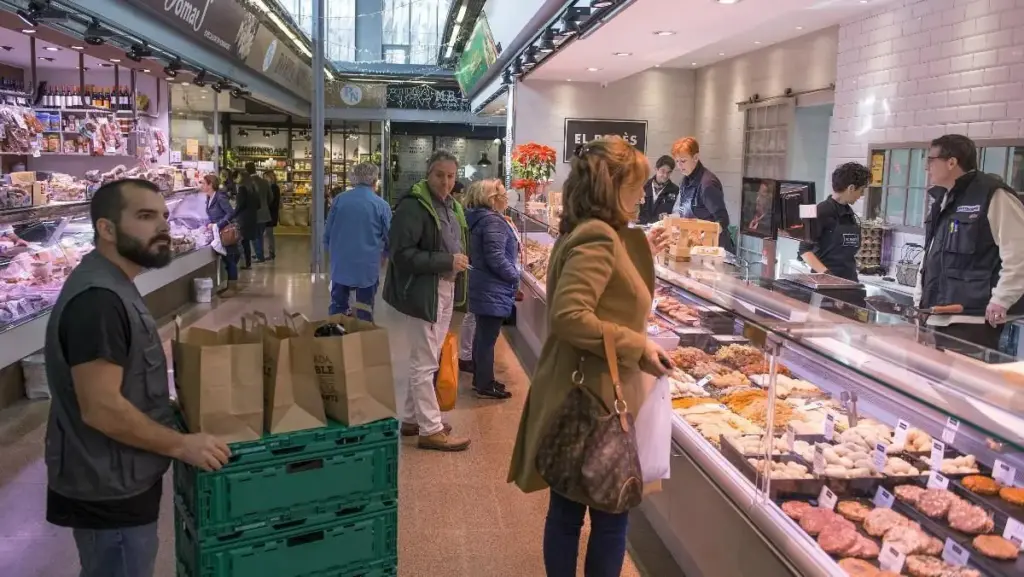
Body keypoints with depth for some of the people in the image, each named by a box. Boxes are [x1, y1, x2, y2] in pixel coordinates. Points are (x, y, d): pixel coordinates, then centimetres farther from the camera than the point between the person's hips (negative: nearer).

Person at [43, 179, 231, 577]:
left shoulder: (110, 285, 9)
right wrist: (181, 445, -20)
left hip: (120, 481, 10)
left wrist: (166, 410, 19)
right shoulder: (97, 298, -26)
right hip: (108, 491, -10)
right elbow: (101, 408, -28)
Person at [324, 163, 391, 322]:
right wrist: (383, 253, 22)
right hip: (368, 266, -2)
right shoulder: (382, 205, -7)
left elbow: (327, 235, 6)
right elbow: (390, 239, 0)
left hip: (340, 264, 3)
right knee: (364, 312, 8)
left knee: (338, 308, 14)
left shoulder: (339, 200, 0)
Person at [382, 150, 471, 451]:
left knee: (424, 359, 17)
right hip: (422, 292, -9)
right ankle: (430, 429, 8)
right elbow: (402, 254, -23)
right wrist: (447, 262, -23)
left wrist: (460, 261, 8)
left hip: (445, 290, 9)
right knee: (425, 362, -1)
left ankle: (411, 418, 30)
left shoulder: (451, 206, 12)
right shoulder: (412, 206, -16)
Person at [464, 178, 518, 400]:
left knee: (482, 335, 18)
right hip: (492, 291, -10)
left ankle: (480, 379, 30)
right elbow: (496, 259, -25)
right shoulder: (493, 221, -20)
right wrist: (515, 277, -11)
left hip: (482, 287, 10)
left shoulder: (479, 218, 10)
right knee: (488, 338, 0)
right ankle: (485, 385, 10)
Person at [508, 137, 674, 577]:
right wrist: (638, 347, -22)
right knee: (610, 514, 6)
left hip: (581, 394, 10)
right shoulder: (597, 238, -19)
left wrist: (642, 256, 19)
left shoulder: (587, 233, 13)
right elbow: (569, 316, -29)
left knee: (568, 508, 18)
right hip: (593, 397, -10)